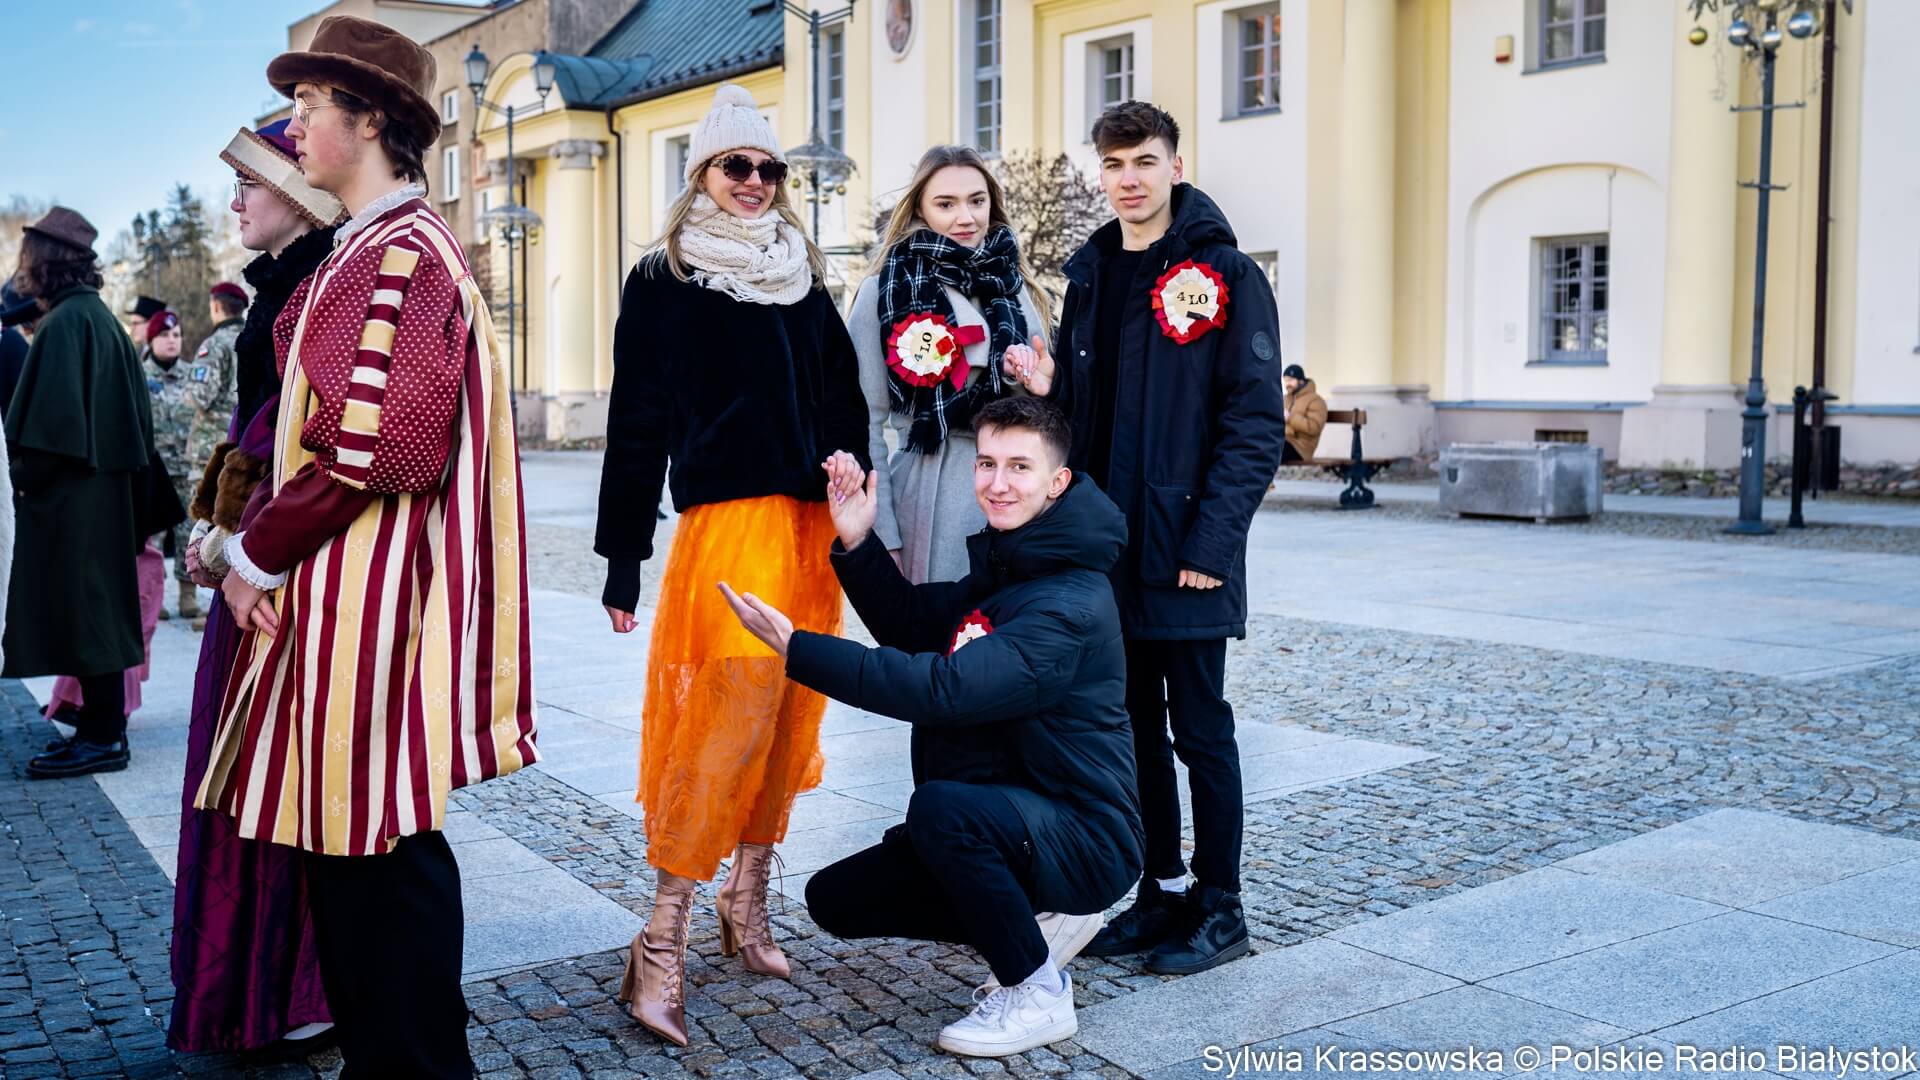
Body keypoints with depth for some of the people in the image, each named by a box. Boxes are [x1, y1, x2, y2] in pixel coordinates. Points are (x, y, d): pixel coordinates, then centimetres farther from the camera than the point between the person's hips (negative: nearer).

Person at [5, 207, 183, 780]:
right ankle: (102, 723, 21)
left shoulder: (64, 323, -14)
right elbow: (131, 411, 16)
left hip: (71, 492, -9)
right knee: (94, 607, 14)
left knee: (79, 609, -4)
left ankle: (103, 738, 0)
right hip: (105, 489, 9)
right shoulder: (101, 317, 14)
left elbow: (53, 416, -21)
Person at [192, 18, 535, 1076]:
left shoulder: (399, 254, -15)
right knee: (348, 839, 16)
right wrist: (260, 535, 10)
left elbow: (368, 445, -22)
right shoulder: (366, 249, 17)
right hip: (336, 589, 10)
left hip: (368, 596, -10)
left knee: (377, 843, 0)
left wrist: (257, 554, -10)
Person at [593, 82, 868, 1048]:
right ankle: (660, 947, -7)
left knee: (788, 720, 7)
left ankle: (747, 904, 21)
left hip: (810, 525, 5)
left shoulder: (803, 277, 16)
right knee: (729, 721, -14)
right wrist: (622, 559, -2)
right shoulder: (662, 283, 3)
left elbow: (844, 403, 15)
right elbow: (637, 426, 0)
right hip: (726, 523, -5)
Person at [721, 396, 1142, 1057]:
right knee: (836, 899, 7)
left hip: (1082, 836, -9)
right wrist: (856, 543, -4)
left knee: (940, 805, -37)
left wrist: (796, 647, -31)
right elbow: (914, 624, 13)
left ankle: (1039, 995, -15)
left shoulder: (1068, 605, -24)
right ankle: (1039, 923, 13)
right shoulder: (1002, 562, 6)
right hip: (998, 821, 9)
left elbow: (944, 688, -33)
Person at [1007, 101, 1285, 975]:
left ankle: (1218, 906, 17)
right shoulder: (1090, 275, 12)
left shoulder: (1224, 275, -7)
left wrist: (1211, 540, -18)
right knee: (1132, 723, 13)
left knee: (1199, 728, 3)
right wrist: (1046, 387, -4)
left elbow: (1256, 422, -12)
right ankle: (1160, 893, 26)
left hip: (1186, 555, -6)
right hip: (1108, 549, 6)